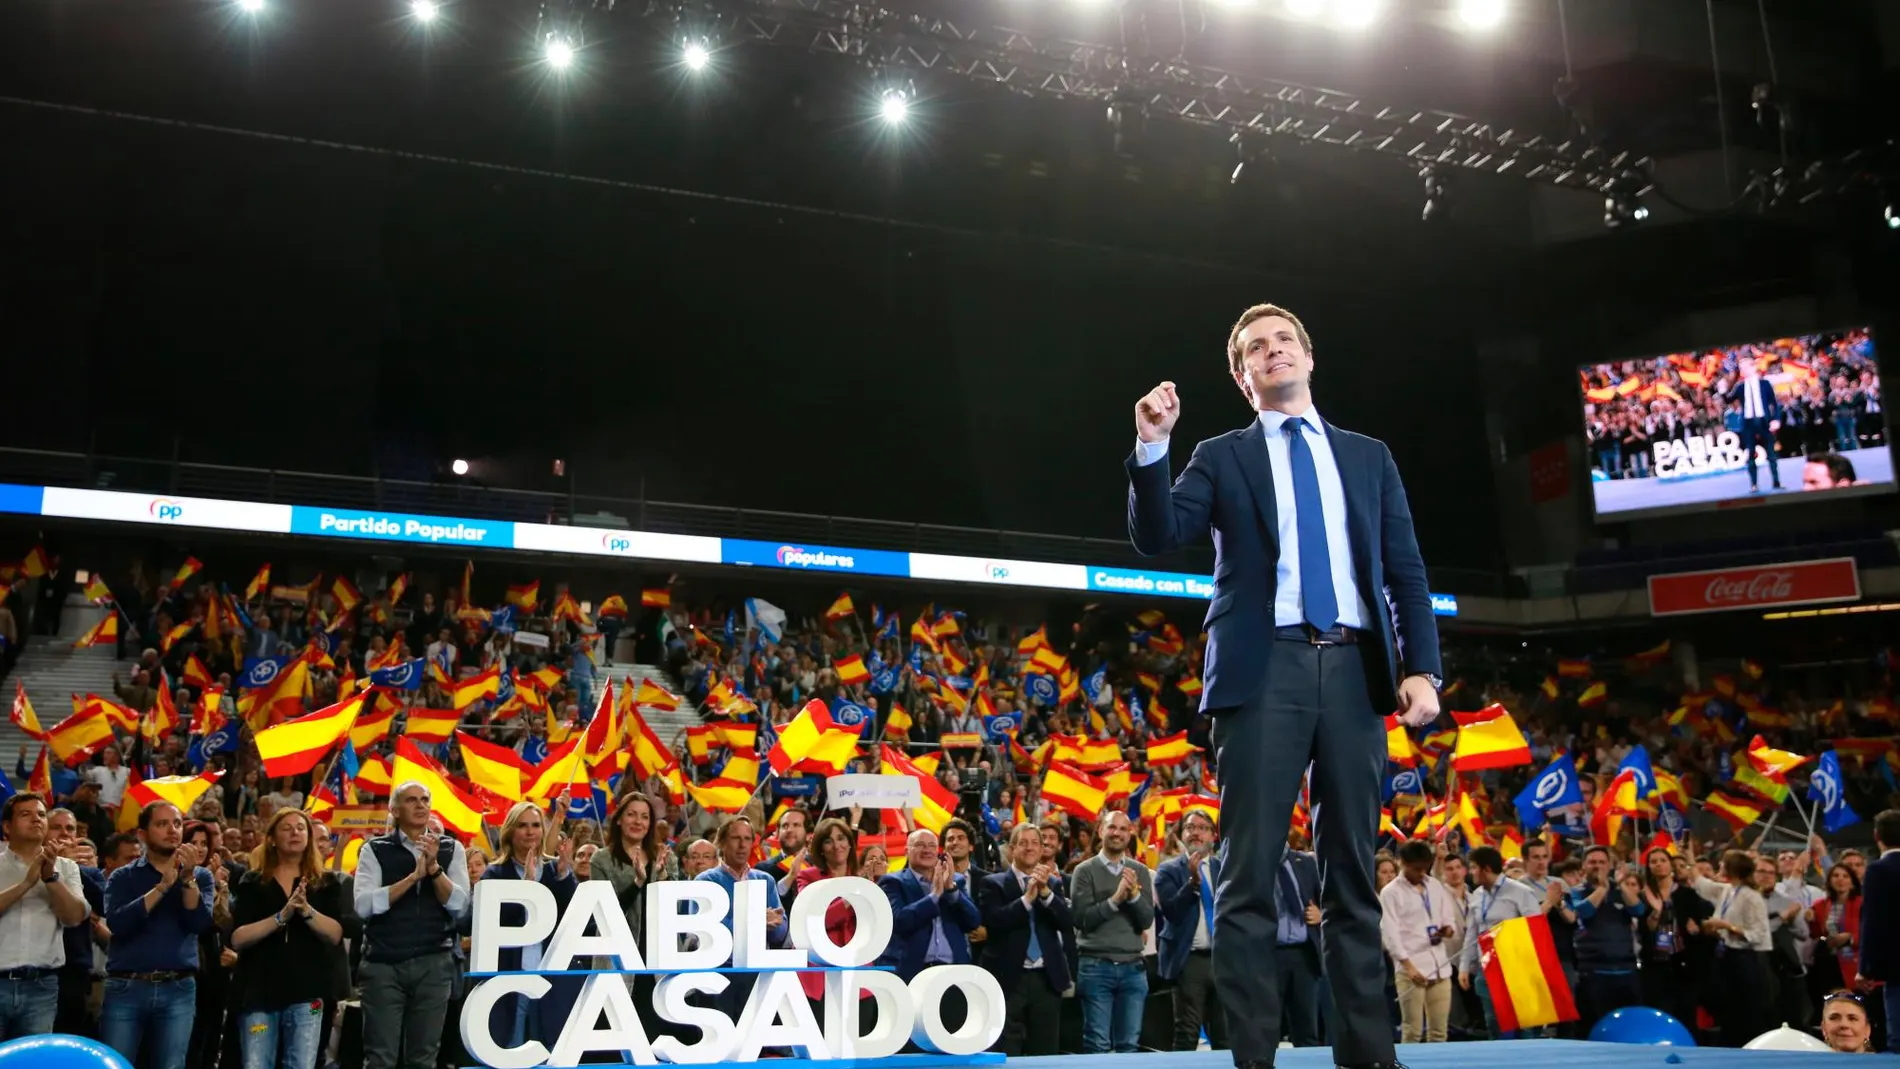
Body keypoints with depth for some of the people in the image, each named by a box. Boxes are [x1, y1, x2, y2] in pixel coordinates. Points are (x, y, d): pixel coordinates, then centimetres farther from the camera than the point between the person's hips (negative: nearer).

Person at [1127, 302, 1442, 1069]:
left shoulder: (1368, 457, 18)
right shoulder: (1222, 458, 13)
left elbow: (1406, 571, 13)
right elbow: (1156, 537, -1)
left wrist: (1421, 667, 0)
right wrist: (1151, 448, -15)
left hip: (1355, 670, 2)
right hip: (1265, 670, -2)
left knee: (1354, 872, 5)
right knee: (1250, 872, -5)